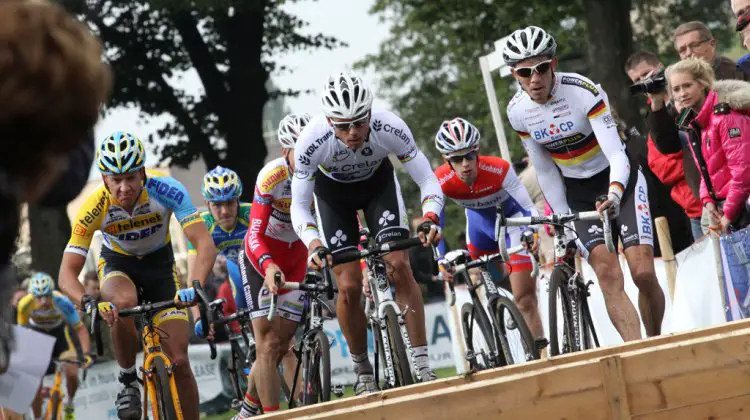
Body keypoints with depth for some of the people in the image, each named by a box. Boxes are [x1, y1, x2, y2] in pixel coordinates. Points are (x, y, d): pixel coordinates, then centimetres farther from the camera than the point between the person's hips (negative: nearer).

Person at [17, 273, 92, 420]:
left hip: (59, 333, -1)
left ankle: (69, 405, 16)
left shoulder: (62, 302, -36)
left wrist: (86, 353, -38)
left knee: (72, 375, -15)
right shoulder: (25, 304, -32)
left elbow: (80, 328, -28)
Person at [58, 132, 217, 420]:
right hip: (117, 265, -1)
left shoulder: (166, 191, -30)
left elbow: (206, 245, -36)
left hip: (159, 264, 1)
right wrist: (88, 302, -50)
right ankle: (128, 382, -15)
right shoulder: (95, 207, -29)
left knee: (179, 362, -9)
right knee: (124, 302, -37)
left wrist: (194, 288, -54)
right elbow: (67, 273, -29)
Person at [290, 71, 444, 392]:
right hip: (333, 189, 0)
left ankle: (423, 366, -11)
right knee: (349, 286, -10)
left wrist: (430, 219, -44)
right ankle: (363, 372, 8)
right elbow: (299, 206, -26)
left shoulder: (390, 128, -36)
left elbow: (428, 180, -26)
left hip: (378, 181, 0)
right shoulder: (311, 141, -37)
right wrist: (314, 244, -44)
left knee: (399, 266, -16)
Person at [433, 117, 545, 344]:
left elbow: (528, 208, -30)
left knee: (524, 298, -11)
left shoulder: (499, 169, -34)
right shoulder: (441, 180, -27)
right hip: (480, 220, 4)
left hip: (511, 217, -4)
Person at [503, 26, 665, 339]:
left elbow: (617, 156, -29)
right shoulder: (517, 111, -10)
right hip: (577, 192, 3)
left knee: (643, 272, -14)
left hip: (618, 178, -3)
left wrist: (614, 194, -47)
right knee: (608, 273, -19)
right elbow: (546, 172, 1)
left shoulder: (583, 92, -23)